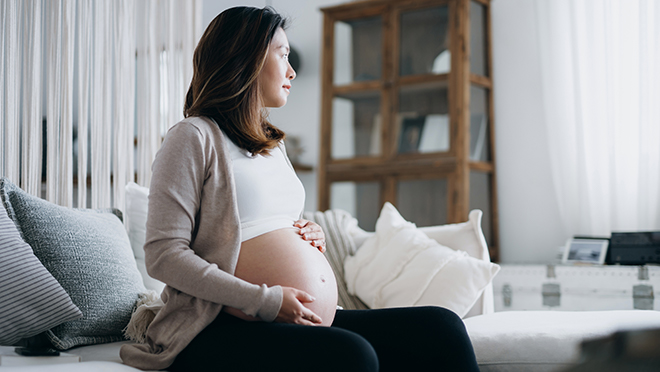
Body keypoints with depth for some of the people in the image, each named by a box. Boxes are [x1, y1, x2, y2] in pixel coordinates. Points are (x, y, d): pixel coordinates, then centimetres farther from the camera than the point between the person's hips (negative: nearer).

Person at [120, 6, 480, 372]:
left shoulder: (272, 145, 25)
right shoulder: (195, 137, -1)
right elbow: (164, 255, -11)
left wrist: (311, 238, 10)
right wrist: (265, 300, -17)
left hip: (316, 319, 8)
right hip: (219, 331, -8)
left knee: (441, 329, -10)